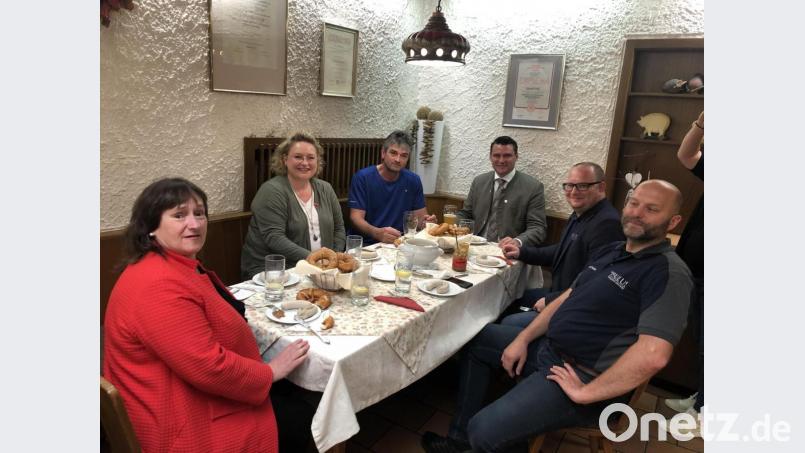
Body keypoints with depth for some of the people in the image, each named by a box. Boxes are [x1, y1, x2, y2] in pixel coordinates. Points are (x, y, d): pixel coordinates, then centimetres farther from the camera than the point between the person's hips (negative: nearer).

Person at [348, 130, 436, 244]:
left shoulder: (413, 180, 7)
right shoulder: (362, 177, -5)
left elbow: (420, 216, 12)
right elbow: (356, 217, -11)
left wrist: (426, 221, -13)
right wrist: (377, 233, -30)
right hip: (365, 244, -4)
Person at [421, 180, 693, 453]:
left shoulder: (669, 273, -19)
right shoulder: (610, 251, 10)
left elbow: (653, 355, -29)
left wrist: (586, 393, -23)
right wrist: (523, 338, 4)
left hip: (581, 375, -9)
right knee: (476, 340, 18)